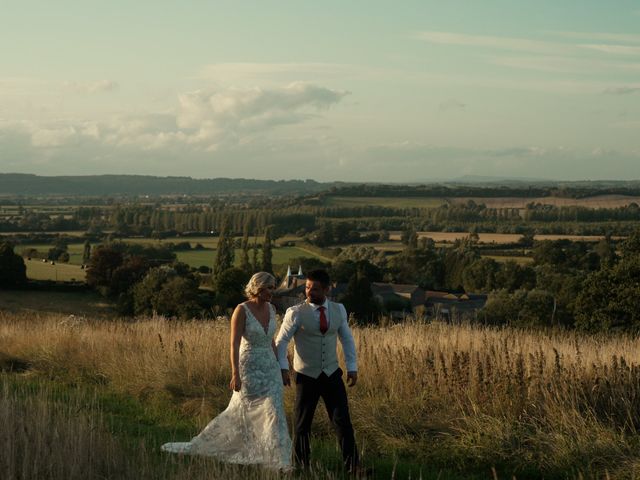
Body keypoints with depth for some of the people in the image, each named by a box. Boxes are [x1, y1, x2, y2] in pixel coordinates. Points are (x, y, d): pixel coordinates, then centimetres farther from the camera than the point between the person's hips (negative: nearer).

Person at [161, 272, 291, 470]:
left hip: (269, 369, 6)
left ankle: (279, 460, 6)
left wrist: (279, 368, 16)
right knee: (238, 414, -2)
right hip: (249, 369, -6)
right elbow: (234, 344, -20)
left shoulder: (271, 308, 5)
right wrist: (235, 375, -27)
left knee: (274, 412, 0)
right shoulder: (241, 310, -15)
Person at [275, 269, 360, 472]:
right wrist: (283, 368, -17)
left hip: (332, 374, 2)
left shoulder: (338, 310, 2)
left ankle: (352, 466, 8)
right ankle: (302, 467, 21)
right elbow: (281, 342, -6)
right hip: (306, 376, -2)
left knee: (342, 421, 0)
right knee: (302, 424, 7)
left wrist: (352, 367, 7)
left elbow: (347, 339, 11)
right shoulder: (296, 313, -10)